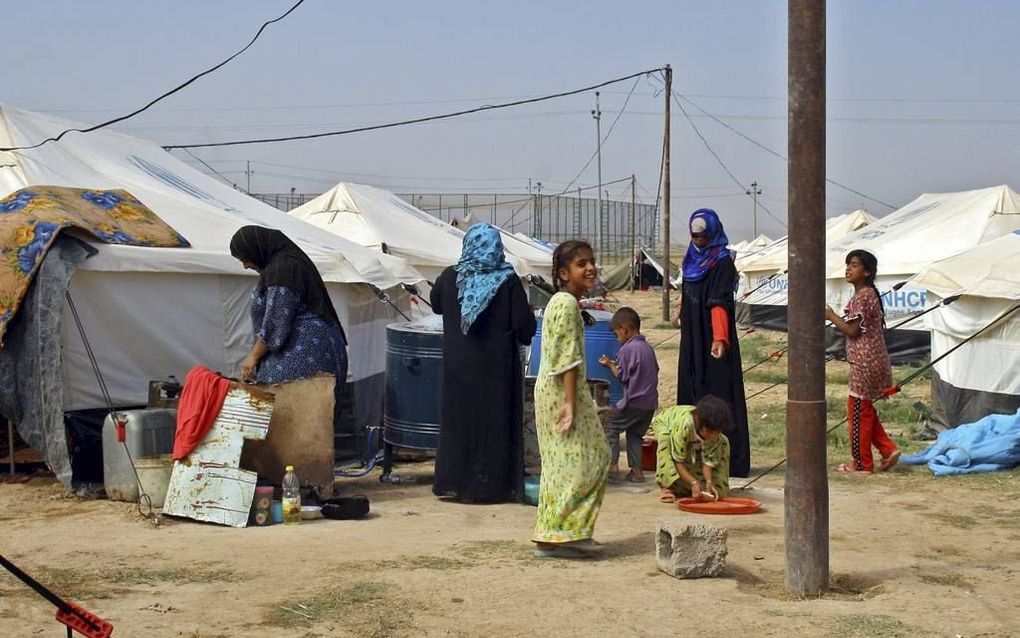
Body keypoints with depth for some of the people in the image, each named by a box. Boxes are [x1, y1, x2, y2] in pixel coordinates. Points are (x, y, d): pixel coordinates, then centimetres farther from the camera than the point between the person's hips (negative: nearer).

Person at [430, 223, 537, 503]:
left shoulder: (449, 277, -3)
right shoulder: (508, 280, -11)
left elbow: (435, 304, 16)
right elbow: (525, 325, -10)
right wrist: (521, 335, 11)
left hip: (458, 364, 2)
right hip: (497, 365, -2)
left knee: (458, 419, 12)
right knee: (494, 422, 5)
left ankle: (452, 481, 15)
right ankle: (490, 484, 7)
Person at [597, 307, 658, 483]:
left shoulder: (628, 349, -12)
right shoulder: (648, 347, 13)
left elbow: (622, 376, -9)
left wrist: (610, 364, 8)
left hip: (633, 402, -8)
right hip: (651, 402, 8)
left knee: (612, 427, 2)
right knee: (635, 433, 16)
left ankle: (613, 466, -6)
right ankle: (636, 470, 12)